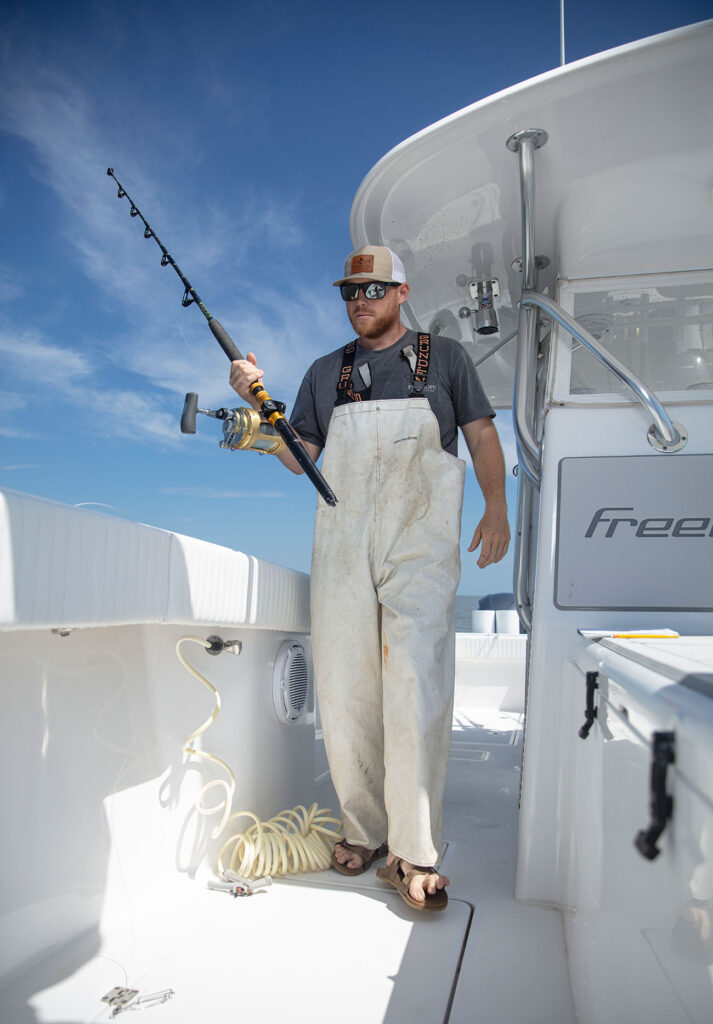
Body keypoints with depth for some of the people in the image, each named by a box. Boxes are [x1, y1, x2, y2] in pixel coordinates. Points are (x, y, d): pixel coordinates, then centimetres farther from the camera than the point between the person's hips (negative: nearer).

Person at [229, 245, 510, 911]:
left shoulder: (444, 357, 15)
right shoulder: (326, 373, 20)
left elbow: (481, 433, 12)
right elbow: (298, 455, 17)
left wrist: (496, 508, -1)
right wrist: (258, 404, 2)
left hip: (420, 541, -3)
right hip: (342, 543, 3)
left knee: (417, 691, -11)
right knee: (343, 691, 2)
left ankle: (413, 855, -3)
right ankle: (362, 831, 17)